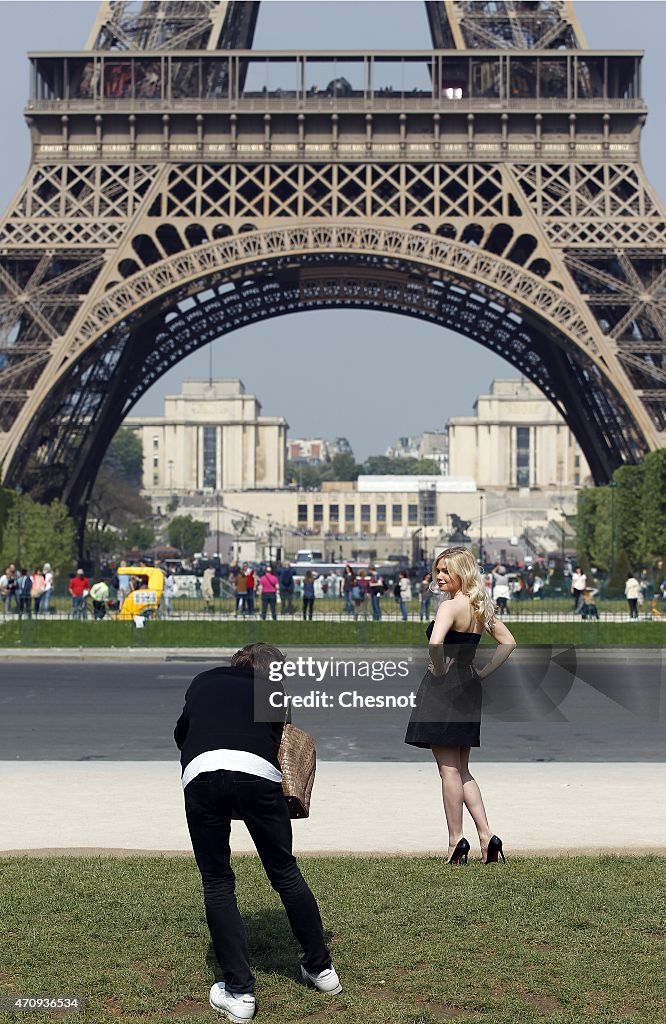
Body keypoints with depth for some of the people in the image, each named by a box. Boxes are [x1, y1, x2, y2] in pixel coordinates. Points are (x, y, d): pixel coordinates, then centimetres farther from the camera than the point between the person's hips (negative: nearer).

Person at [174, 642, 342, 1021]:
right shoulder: (273, 691, 28)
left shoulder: (203, 681, 33)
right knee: (285, 871, 17)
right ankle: (321, 968, 30)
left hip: (200, 773, 0)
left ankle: (239, 991, 11)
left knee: (217, 883, 12)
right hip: (257, 772, 0)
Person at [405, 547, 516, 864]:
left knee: (449, 769, 0)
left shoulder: (450, 607, -16)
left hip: (443, 689, -8)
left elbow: (435, 643, -34)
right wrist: (483, 673, 11)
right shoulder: (480, 607, 9)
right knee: (462, 770, 15)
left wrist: (439, 669, -16)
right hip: (469, 690, 8)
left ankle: (456, 840, 3)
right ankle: (486, 835, 7)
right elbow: (508, 642, 17)